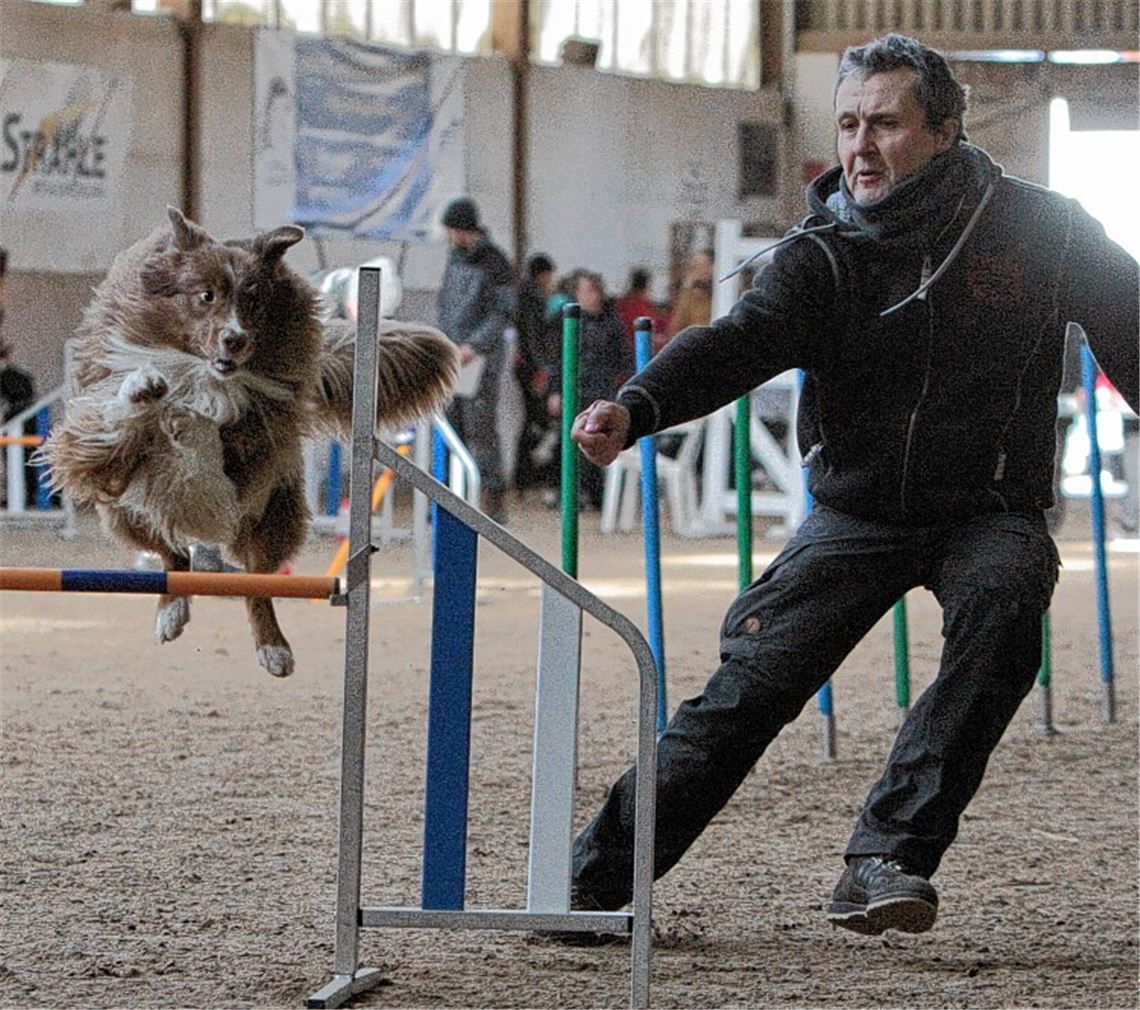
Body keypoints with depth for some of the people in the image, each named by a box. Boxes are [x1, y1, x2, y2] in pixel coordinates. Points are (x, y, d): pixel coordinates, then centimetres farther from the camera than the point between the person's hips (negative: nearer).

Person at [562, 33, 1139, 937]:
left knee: (1002, 605, -33)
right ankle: (591, 881, 2)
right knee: (747, 686, -9)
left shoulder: (1039, 231, -7)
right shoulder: (822, 253, -6)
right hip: (857, 512, 1)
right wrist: (636, 408, -42)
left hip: (989, 512, -1)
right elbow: (740, 340, -23)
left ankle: (885, 857, -31)